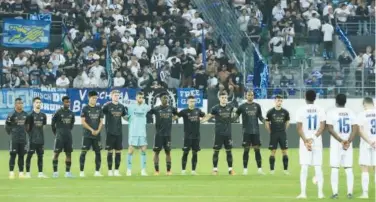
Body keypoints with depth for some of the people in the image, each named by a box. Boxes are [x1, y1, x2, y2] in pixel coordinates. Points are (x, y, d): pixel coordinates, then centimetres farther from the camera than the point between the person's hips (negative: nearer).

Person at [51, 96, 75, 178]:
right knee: (56, 153, -6)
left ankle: (67, 172, 10)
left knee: (69, 153, 5)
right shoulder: (58, 112, -7)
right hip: (60, 136, -5)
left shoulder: (71, 113, 8)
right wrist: (56, 133, 4)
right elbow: (52, 124, -1)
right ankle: (55, 172, -4)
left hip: (68, 136, 5)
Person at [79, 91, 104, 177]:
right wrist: (91, 130, -12)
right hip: (87, 134, -4)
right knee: (83, 152, -7)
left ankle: (97, 171, 11)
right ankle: (81, 171, -5)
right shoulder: (85, 108, -2)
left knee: (98, 152, 4)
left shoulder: (99, 109, 10)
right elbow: (83, 122, -6)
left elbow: (101, 121, 9)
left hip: (97, 134, 4)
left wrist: (98, 130, -6)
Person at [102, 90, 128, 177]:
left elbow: (125, 117, 20)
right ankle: (110, 170, 6)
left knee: (118, 151, 5)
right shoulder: (107, 106, -4)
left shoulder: (121, 107, 9)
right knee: (110, 151, 0)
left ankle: (116, 170, 12)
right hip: (110, 132, -4)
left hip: (119, 132, 4)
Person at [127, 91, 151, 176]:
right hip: (133, 132, -3)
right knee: (131, 150, -3)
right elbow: (126, 117, 3)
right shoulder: (131, 107, 0)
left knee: (143, 150, 1)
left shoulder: (146, 107, 6)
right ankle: (129, 169, 3)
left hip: (142, 132, 3)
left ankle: (143, 170, 6)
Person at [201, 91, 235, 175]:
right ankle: (215, 169, 8)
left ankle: (230, 169, 13)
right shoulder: (215, 108, -7)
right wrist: (199, 121, -13)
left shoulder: (230, 107, 2)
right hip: (219, 133, -3)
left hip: (228, 133, 3)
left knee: (229, 151, 6)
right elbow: (209, 116, -4)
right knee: (216, 151, 1)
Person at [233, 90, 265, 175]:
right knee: (246, 149, 0)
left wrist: (265, 121, -5)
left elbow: (260, 117, 13)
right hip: (246, 131, -2)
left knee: (257, 149, 2)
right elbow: (235, 116, 6)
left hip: (256, 131, 2)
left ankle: (259, 168, 6)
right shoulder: (242, 106, 2)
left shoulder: (257, 106, 8)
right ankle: (245, 169, 6)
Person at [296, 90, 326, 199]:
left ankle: (303, 193, -5)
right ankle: (320, 192, 4)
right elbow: (322, 126, -5)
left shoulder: (301, 110, -3)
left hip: (304, 141, -2)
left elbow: (299, 127, -8)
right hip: (317, 141, 2)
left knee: (304, 167, -1)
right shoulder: (320, 110, 2)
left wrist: (305, 141, -9)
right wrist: (313, 138, -10)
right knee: (318, 167, 5)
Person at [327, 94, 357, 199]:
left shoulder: (332, 113, -3)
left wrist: (341, 140, -12)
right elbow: (355, 129, -3)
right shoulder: (350, 113, 5)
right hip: (348, 143, 3)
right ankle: (350, 192, 1)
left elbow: (330, 129, -11)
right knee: (348, 168, 5)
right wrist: (348, 141, -11)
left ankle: (335, 192, -7)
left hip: (336, 143, -2)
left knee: (335, 168, -1)